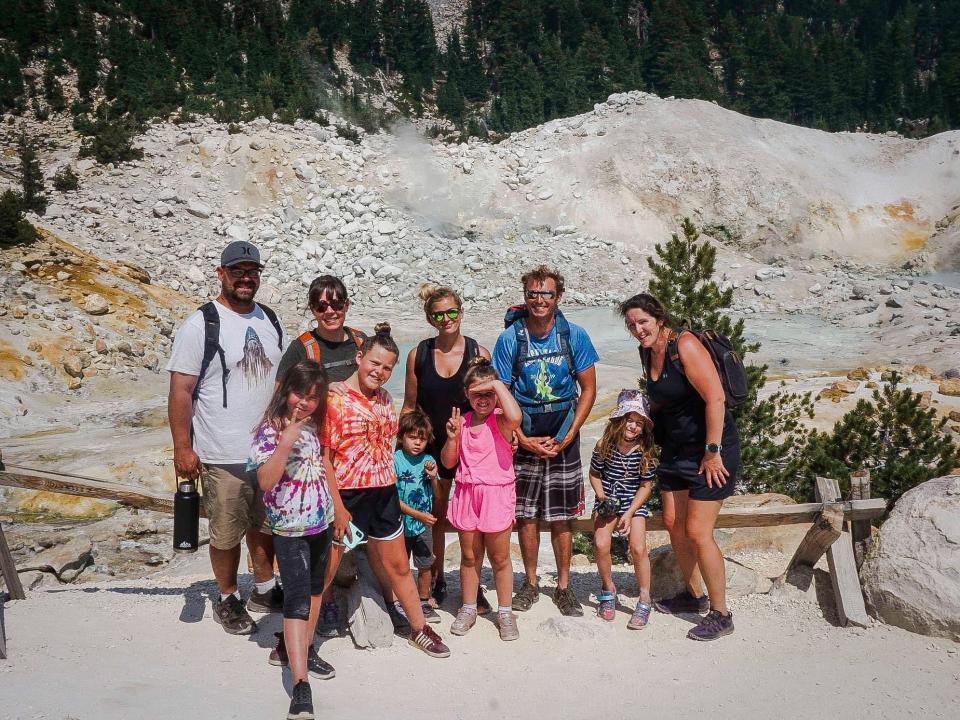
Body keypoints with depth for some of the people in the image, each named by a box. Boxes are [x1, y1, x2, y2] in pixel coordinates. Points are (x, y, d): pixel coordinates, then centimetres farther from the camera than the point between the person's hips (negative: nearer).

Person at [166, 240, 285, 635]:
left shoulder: (270, 321, 9)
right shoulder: (201, 324, -10)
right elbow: (180, 391, -12)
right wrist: (182, 448, -15)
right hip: (224, 455, -5)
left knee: (265, 526, 17)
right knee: (227, 533, 6)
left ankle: (265, 591, 34)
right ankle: (228, 600, 25)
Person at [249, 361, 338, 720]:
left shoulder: (314, 425, 4)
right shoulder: (270, 430, -15)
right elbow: (265, 480, -23)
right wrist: (285, 442, -32)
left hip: (320, 522, 7)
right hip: (290, 527, -7)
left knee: (314, 591, 18)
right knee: (297, 600, -11)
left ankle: (300, 648, 36)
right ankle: (301, 685, -12)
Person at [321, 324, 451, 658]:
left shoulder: (384, 399, 9)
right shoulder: (333, 397, -12)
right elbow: (324, 457, -15)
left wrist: (390, 486, 13)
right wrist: (337, 508, -17)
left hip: (384, 493, 6)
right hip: (346, 496, -6)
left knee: (398, 566, 17)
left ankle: (420, 629, 31)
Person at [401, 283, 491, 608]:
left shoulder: (479, 353, -5)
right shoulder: (419, 355, -2)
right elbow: (409, 406, 5)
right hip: (432, 447, 1)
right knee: (433, 516, 13)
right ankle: (436, 581, 31)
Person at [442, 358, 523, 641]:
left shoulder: (500, 420, -9)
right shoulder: (463, 421, 5)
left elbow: (516, 417, -36)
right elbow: (448, 462, 9)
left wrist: (497, 384, -24)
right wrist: (452, 437, -10)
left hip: (496, 495, -4)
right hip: (466, 493, 4)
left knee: (499, 558, 8)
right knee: (469, 556, 15)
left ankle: (505, 612, 22)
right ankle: (468, 609, 29)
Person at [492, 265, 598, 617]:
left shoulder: (574, 335, -5)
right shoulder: (510, 338, -6)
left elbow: (588, 389, 1)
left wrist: (567, 437, -6)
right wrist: (523, 439, -9)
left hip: (563, 437, 0)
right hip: (524, 436, 0)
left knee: (562, 517, 4)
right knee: (526, 514, 5)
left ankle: (563, 587, 18)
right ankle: (530, 583, 22)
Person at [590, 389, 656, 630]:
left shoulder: (646, 451, -11)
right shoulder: (604, 445, -10)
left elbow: (646, 485, -6)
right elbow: (594, 474, 5)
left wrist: (629, 513, -13)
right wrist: (602, 497, -9)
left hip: (634, 502, -1)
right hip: (607, 501, 1)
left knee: (638, 548, -17)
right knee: (600, 545, -17)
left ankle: (645, 599, 1)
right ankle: (608, 588, 10)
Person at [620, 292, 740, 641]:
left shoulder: (685, 345, -20)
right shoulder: (647, 352, 6)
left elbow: (715, 398, -24)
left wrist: (712, 451, -23)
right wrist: (651, 432, 16)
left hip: (710, 449, -9)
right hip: (675, 449, 9)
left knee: (697, 532, -8)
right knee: (673, 524, 12)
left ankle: (720, 615, 6)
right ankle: (695, 595, 32)